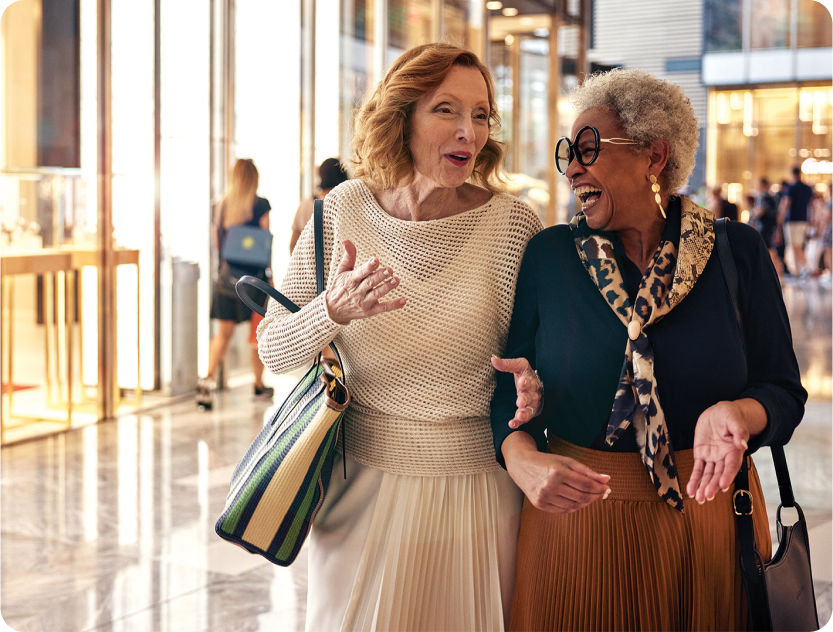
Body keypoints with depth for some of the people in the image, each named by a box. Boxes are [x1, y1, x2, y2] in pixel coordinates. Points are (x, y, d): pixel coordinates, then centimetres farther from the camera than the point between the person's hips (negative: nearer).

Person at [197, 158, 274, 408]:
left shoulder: (220, 207, 6)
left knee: (223, 332, 7)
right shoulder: (260, 205, -6)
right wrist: (269, 274, 4)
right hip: (254, 276, -3)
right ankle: (259, 385, 20)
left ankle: (209, 377, -13)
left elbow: (216, 243, 11)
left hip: (226, 275, 3)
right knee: (258, 332, 10)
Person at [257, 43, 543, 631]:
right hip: (360, 485, 2)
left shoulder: (513, 223, -10)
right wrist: (334, 310, -23)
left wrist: (530, 392, -23)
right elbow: (273, 350, -3)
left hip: (473, 488, -1)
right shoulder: (343, 210, -5)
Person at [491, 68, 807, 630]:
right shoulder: (548, 255, -1)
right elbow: (512, 383, -1)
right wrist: (524, 461, -21)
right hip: (576, 526, 0)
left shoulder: (737, 252, -3)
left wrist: (736, 413, -24)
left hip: (709, 516, 0)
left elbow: (783, 389, -2)